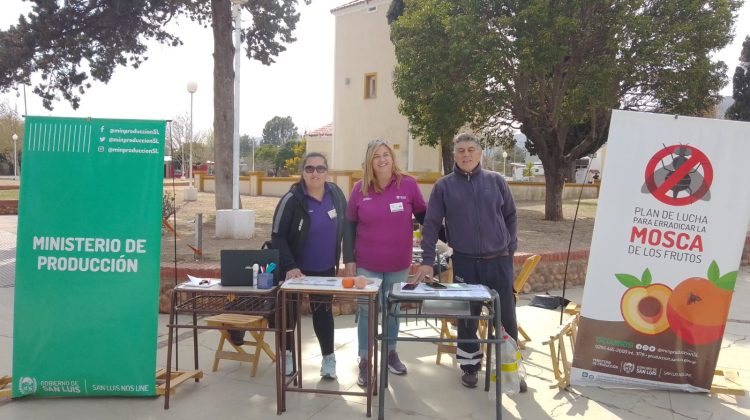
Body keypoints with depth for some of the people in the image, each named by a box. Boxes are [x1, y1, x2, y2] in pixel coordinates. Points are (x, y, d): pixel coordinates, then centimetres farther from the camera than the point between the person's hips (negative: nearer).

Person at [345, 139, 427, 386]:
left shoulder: (408, 184, -8)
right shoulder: (360, 189, -5)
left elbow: (423, 215, 5)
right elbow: (350, 225, 3)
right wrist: (349, 259, 0)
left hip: (399, 264, 1)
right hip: (367, 264, 0)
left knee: (394, 309, 16)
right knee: (367, 311, 5)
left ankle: (391, 352, 36)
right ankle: (364, 362, 19)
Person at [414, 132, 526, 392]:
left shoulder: (496, 181, 3)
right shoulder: (443, 186, -1)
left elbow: (510, 216, 12)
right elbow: (431, 225, -2)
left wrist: (510, 247, 7)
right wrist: (427, 261, -7)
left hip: (499, 261, 1)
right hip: (465, 263, -1)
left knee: (506, 317, 7)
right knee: (467, 319, 9)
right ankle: (470, 367, 27)